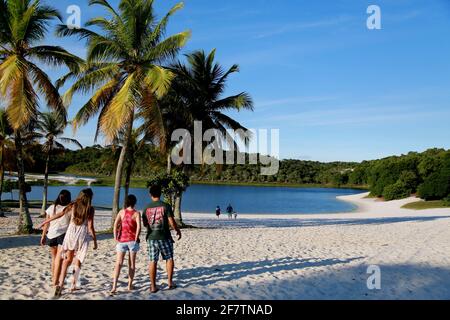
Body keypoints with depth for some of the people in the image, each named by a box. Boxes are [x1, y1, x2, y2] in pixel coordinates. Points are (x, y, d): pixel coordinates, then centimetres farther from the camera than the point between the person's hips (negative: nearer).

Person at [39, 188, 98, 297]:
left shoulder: (73, 205, 2)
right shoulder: (90, 209, -7)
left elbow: (59, 215, 2)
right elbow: (90, 227, -9)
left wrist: (46, 222, 14)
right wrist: (95, 241, -1)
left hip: (71, 233, 3)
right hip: (82, 236, -3)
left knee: (67, 260, 14)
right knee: (78, 262, 14)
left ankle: (60, 284, 1)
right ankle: (73, 285, 17)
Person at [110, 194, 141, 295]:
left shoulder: (122, 212, 2)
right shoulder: (136, 213, -4)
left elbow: (115, 224, -7)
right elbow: (138, 226, -15)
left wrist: (115, 237, -3)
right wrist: (136, 238, -6)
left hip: (122, 240, 1)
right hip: (132, 240, -1)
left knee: (118, 263, 2)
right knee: (131, 263, 11)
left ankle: (114, 286, -10)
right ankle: (130, 285, 18)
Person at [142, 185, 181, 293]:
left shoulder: (147, 208, 2)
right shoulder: (165, 206, -9)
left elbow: (145, 224, 12)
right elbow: (171, 222, -11)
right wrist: (178, 230, 5)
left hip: (151, 237, 3)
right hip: (164, 237, -3)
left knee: (153, 261, 7)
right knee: (169, 258, 13)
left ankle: (153, 286, 10)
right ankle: (170, 282, 13)